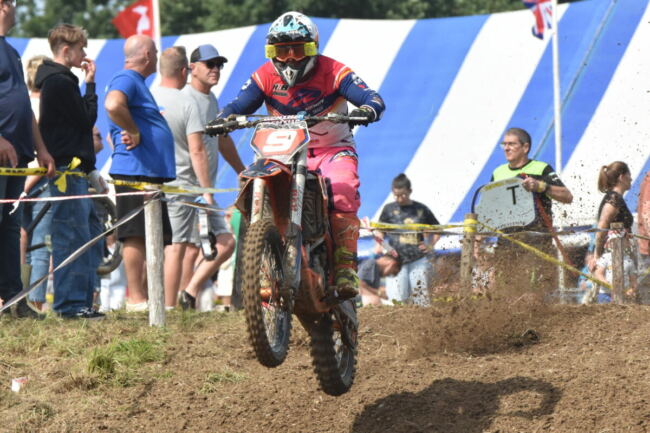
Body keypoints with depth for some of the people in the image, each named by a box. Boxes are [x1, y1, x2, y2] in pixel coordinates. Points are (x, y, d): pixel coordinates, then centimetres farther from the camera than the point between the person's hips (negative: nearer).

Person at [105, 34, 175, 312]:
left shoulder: (136, 82, 23)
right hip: (135, 171, -11)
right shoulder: (126, 79, -11)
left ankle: (144, 295, 15)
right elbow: (113, 105, -31)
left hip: (151, 172, 11)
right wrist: (133, 132, -21)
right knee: (136, 236, -10)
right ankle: (136, 299, -10)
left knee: (150, 238, 11)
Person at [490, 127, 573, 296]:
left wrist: (540, 186, -22)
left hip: (536, 243, -5)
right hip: (506, 244, 5)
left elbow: (567, 197, -10)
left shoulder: (542, 170, 1)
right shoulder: (499, 173, 17)